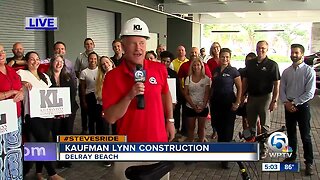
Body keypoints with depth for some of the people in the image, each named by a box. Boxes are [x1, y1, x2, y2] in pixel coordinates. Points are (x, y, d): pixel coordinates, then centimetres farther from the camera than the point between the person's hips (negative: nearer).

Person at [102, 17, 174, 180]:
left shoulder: (159, 69, -4)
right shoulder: (113, 76, -13)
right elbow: (110, 118, -15)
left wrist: (170, 120, 15)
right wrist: (130, 96, -26)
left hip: (159, 141, 3)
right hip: (129, 146, -2)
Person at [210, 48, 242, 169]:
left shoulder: (233, 71, -4)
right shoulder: (215, 71, 9)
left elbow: (239, 89, -4)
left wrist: (237, 103, -12)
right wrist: (210, 100, 9)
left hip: (229, 102, -4)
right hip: (216, 102, 4)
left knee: (227, 129, 0)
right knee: (218, 127, 9)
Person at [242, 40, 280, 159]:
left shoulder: (272, 64, -7)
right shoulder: (250, 63, 5)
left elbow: (276, 84, -10)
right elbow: (245, 80, 9)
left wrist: (274, 100, -15)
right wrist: (242, 96, 3)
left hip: (265, 97, -4)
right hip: (251, 96, 4)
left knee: (264, 125, 5)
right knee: (251, 124, 15)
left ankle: (263, 149, 17)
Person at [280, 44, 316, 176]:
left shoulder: (309, 71, -9)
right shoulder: (286, 72, 6)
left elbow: (310, 93, -14)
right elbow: (282, 89, 6)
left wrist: (294, 103, -15)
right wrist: (286, 102, -10)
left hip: (302, 105, -4)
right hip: (288, 105, 5)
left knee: (305, 135, 2)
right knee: (291, 133, 16)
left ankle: (309, 163, 13)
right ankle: (291, 157, 32)